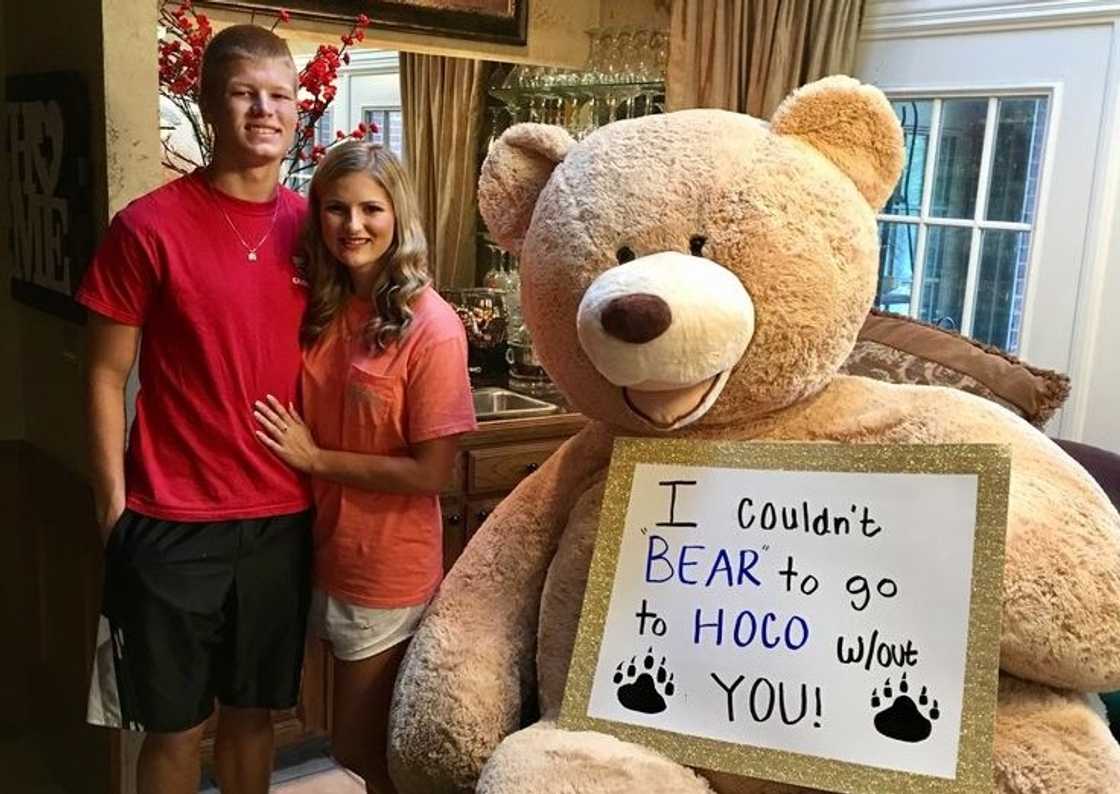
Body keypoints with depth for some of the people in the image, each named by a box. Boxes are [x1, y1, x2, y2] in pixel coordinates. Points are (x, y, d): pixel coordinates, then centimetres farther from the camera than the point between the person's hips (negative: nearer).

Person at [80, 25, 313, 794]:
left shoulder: (310, 226, 3)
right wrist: (114, 507, -6)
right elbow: (107, 377, -5)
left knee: (254, 712, 18)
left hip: (285, 517, 4)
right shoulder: (148, 226, -10)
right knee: (174, 725, 11)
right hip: (174, 523, -3)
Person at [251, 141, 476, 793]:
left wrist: (315, 458, -15)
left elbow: (432, 473, -20)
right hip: (330, 552, 6)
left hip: (390, 569, -6)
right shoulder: (321, 310, 0)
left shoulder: (432, 327, -21)